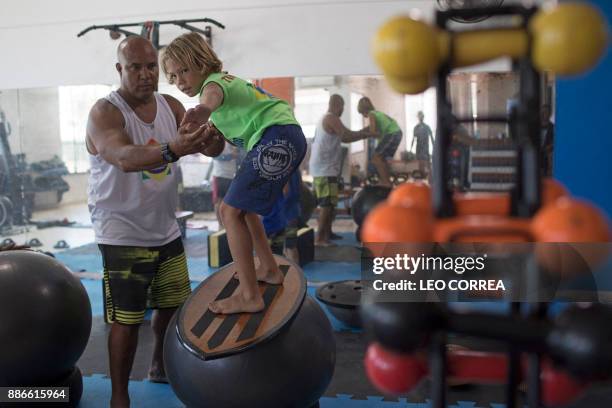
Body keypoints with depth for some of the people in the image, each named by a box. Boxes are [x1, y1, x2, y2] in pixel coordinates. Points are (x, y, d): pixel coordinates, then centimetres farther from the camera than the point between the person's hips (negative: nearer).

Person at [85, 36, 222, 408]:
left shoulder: (171, 106, 2)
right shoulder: (104, 112, -17)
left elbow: (211, 149, -5)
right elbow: (125, 158, -37)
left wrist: (208, 137, -30)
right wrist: (172, 150, -55)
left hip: (166, 231, 7)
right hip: (123, 235, -6)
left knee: (174, 304, 17)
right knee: (127, 319, -2)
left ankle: (160, 367, 41)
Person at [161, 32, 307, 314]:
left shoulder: (214, 81, -5)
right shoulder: (225, 80, 25)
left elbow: (213, 95, -34)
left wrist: (203, 109, -54)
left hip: (276, 137, -11)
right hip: (287, 138, 11)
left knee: (231, 211, -13)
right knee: (242, 207, 22)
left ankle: (249, 296, -13)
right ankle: (269, 270, 31)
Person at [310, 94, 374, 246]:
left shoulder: (325, 119, 20)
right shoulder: (331, 118, -12)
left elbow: (343, 139, 23)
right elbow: (348, 135, -18)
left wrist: (362, 134, 18)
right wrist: (367, 134, -4)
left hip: (322, 168, 11)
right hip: (325, 169, -11)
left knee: (329, 203, 17)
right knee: (327, 204, -12)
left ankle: (327, 234, 24)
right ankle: (319, 238, -13)